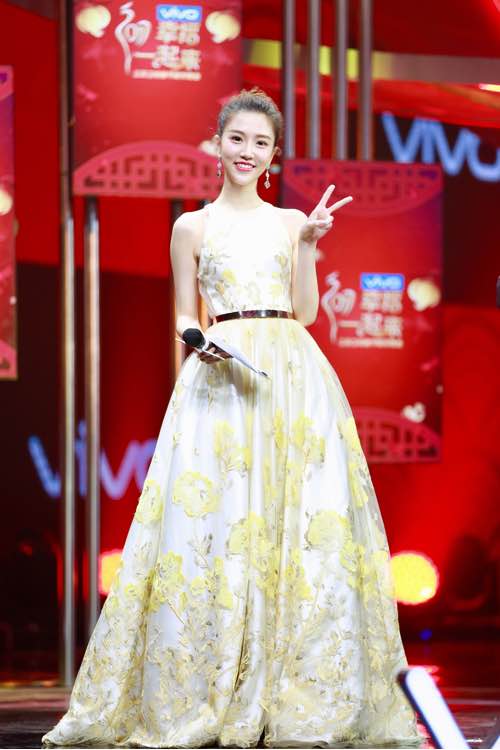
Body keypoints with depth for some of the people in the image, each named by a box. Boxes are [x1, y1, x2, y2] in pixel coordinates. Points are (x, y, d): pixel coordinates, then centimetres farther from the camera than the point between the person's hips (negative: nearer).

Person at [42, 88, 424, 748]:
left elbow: (305, 311, 8)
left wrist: (309, 243, -1)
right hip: (220, 374, -1)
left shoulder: (292, 221, 15)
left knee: (306, 521, -6)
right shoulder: (193, 227, 12)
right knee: (212, 522, -10)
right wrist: (198, 340, -9)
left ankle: (304, 695, -3)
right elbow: (184, 316, 11)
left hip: (294, 374, 1)